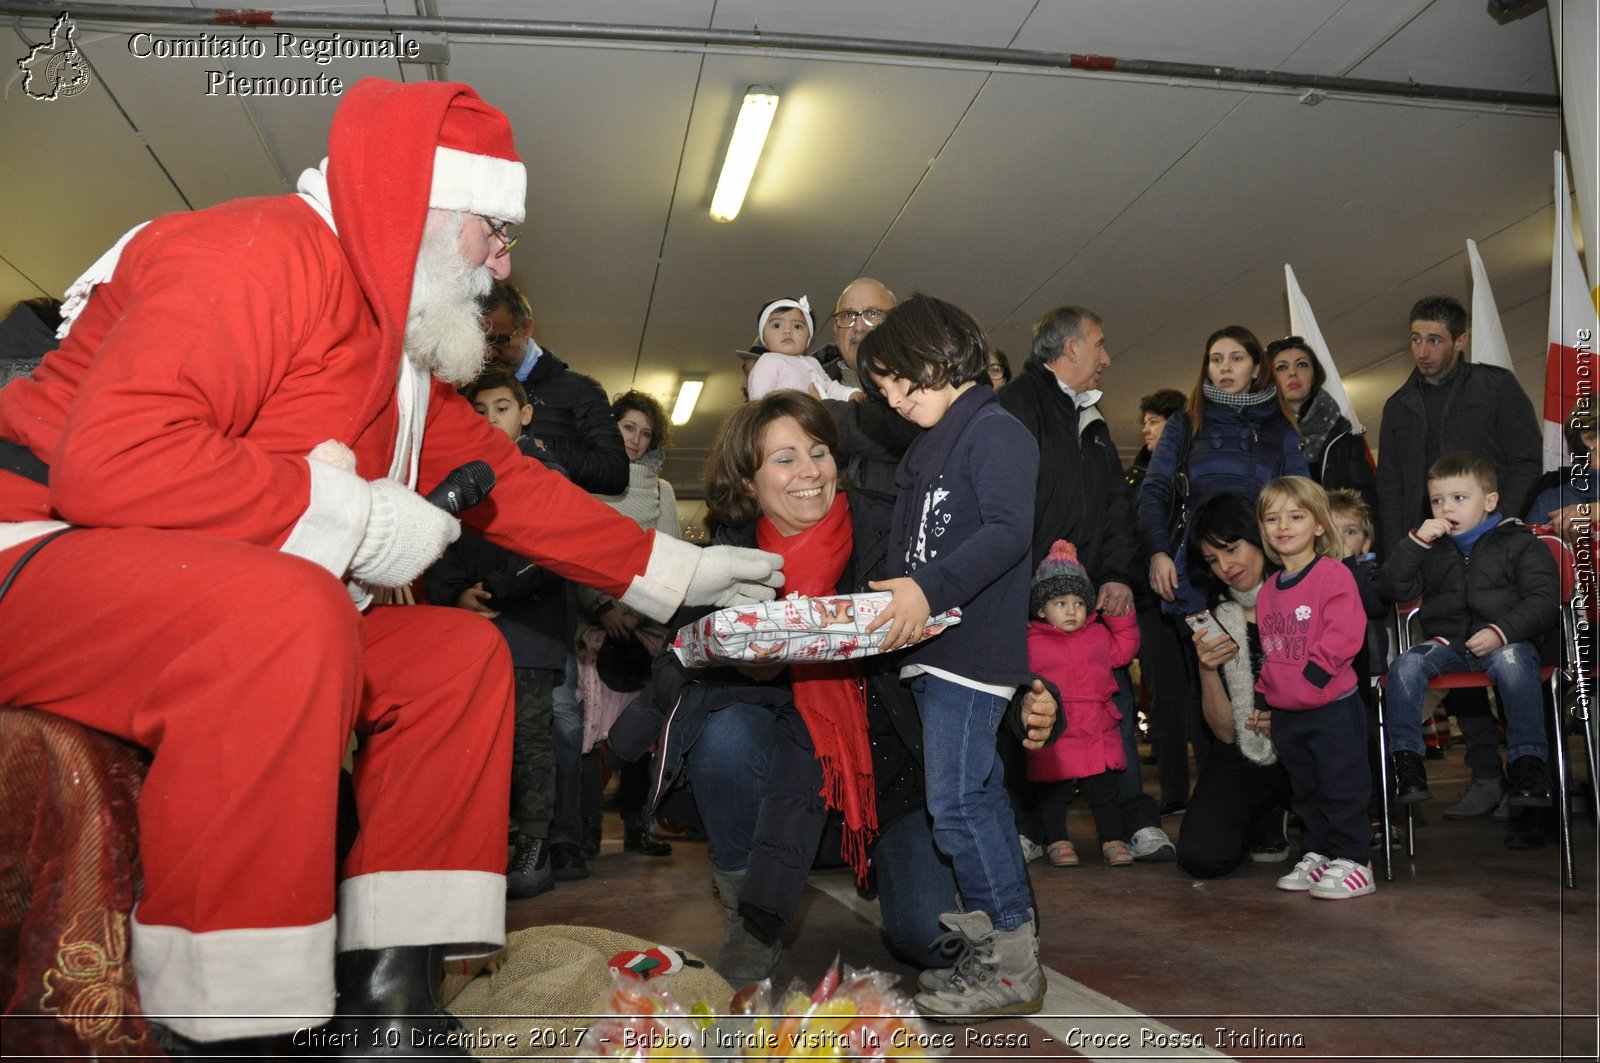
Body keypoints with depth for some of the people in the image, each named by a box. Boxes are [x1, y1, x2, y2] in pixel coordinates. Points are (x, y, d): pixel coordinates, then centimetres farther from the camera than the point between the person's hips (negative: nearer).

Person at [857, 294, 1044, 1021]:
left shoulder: (995, 432, -10)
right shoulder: (926, 447, 20)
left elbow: (1008, 531, -24)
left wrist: (930, 589, -33)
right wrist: (891, 602, 12)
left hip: (973, 645, -10)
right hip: (929, 645, 10)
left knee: (956, 802, -10)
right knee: (978, 791, 15)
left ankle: (1011, 966, -1)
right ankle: (1002, 922, 25)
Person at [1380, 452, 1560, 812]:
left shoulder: (1519, 543, 7)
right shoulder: (1431, 547, 18)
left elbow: (1545, 600, -2)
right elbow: (1396, 588, 6)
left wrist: (1502, 631, -18)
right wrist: (1415, 540, -6)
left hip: (1506, 642, -3)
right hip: (1445, 641, 3)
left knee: (1513, 662, -38)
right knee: (1404, 666, -27)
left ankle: (1528, 763, -31)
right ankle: (1407, 762, -22)